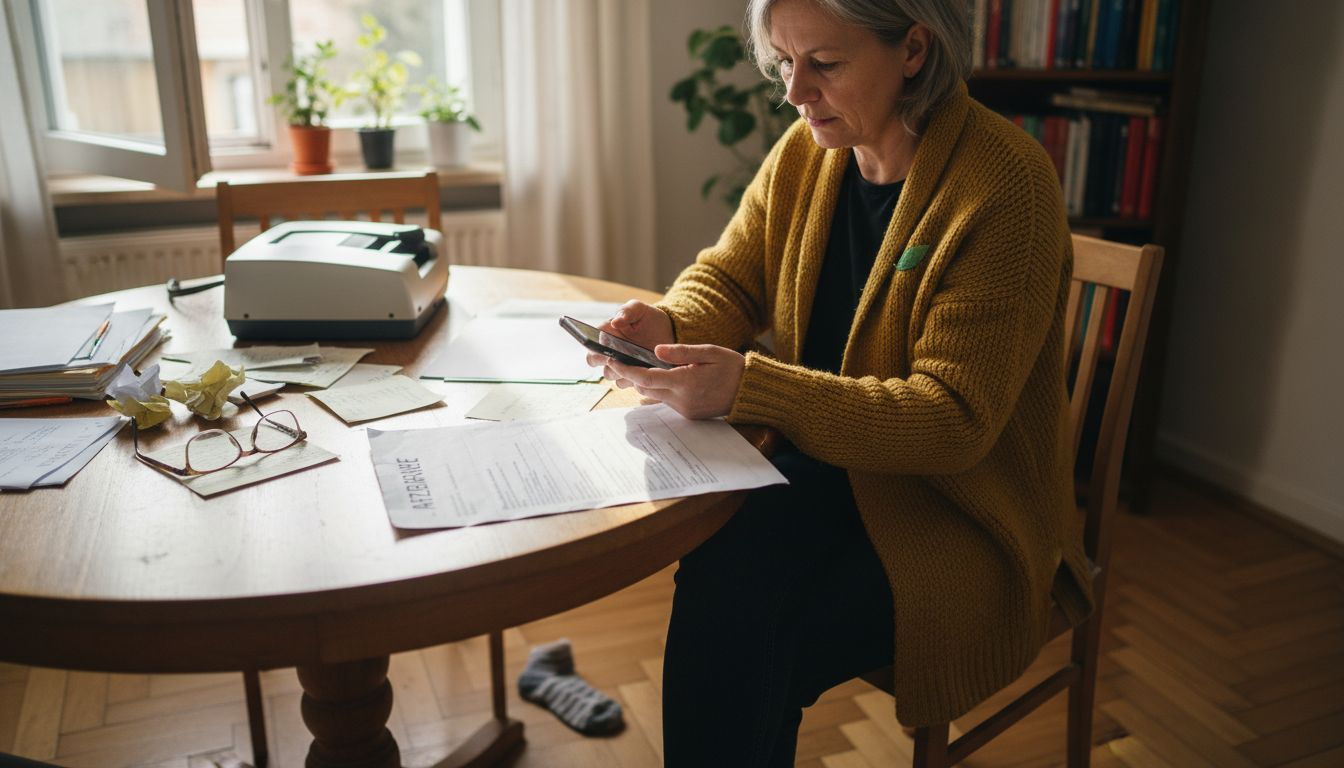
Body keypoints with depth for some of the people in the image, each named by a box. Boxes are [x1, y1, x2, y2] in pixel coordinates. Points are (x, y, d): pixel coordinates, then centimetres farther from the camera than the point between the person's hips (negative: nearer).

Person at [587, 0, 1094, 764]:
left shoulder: (1006, 184, -19)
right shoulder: (806, 153, 0)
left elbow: (953, 420, -22)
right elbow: (728, 278, 11)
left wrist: (749, 387, -32)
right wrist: (670, 325, -14)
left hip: (960, 509, -5)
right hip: (830, 462, 6)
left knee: (744, 624, -26)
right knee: (722, 578, -23)